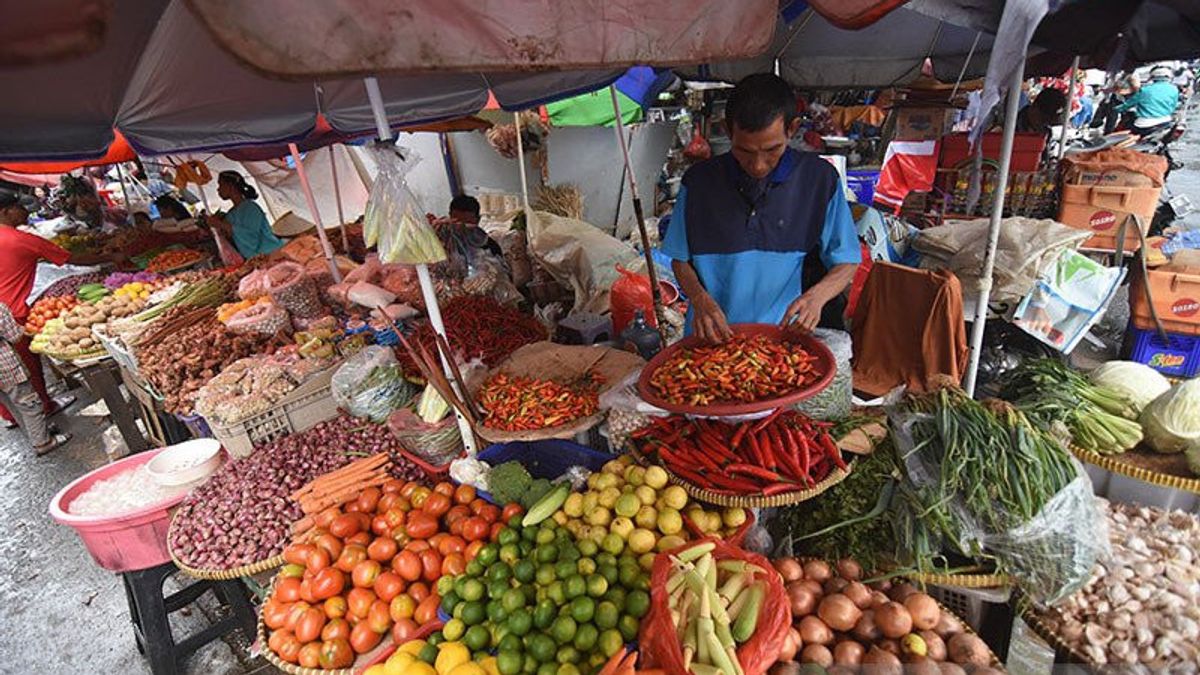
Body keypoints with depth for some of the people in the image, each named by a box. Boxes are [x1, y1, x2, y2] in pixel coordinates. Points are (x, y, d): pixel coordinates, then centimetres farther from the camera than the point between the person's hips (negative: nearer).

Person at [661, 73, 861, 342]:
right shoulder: (699, 181, -2)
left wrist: (817, 295, -17)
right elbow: (680, 259, 7)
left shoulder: (820, 179, -3)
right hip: (715, 335, 0)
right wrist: (700, 298, -14)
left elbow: (847, 263, 4)